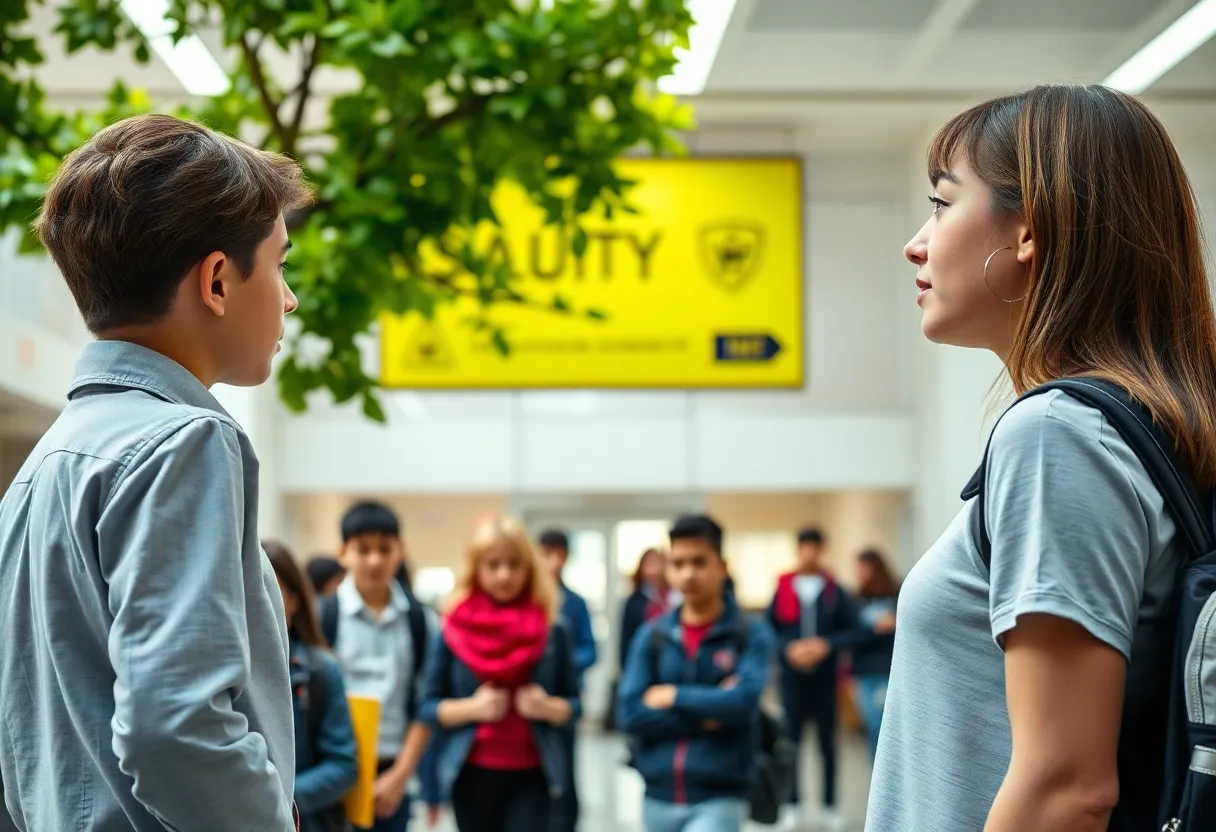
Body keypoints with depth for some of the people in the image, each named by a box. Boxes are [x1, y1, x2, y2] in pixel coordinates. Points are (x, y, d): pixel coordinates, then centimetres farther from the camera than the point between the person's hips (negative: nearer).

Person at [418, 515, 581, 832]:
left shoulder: (552, 631, 0)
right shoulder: (454, 630, -2)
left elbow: (574, 705, 5)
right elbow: (429, 706, 0)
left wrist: (548, 707, -16)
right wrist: (471, 707, -17)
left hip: (532, 775, 0)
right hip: (473, 775, 1)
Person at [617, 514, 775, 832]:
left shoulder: (752, 634, -4)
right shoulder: (651, 636, 5)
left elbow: (744, 700, -21)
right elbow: (630, 714, -6)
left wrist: (674, 696, -9)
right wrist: (706, 718, -12)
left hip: (718, 800, -4)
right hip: (659, 799, 4)